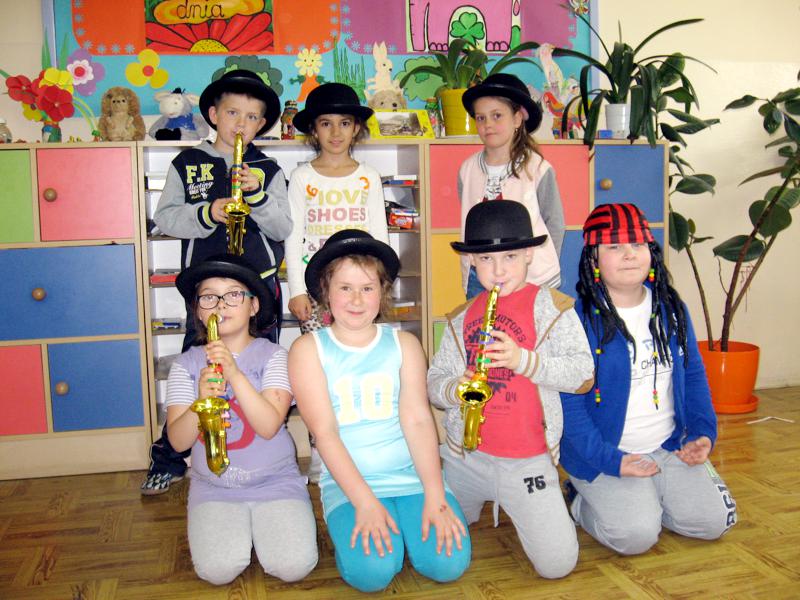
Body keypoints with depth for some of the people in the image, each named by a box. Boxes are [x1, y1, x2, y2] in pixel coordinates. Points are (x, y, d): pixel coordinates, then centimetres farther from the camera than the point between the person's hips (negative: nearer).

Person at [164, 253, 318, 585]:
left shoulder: (272, 355, -4)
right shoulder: (186, 364, 1)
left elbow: (269, 426, -17)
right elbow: (178, 440, -4)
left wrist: (234, 374, -27)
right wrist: (201, 401, -24)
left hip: (274, 480, -1)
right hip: (213, 486, 1)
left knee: (294, 566, -18)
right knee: (217, 570, -22)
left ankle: (259, 525, 12)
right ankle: (236, 530, 10)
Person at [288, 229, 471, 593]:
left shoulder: (404, 344, 5)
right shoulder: (308, 349, 0)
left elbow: (418, 419, -4)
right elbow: (324, 431, -9)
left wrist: (435, 496, -16)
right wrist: (364, 502, -19)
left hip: (412, 474, 2)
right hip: (348, 482, -2)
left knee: (448, 562, -18)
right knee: (372, 571, -25)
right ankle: (355, 524, 6)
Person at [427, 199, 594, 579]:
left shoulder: (550, 306, -5)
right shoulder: (461, 318, 7)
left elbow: (583, 373, -13)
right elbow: (434, 381, 6)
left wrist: (524, 359, -25)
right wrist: (453, 390, -17)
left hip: (527, 459, -4)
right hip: (465, 457, 4)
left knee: (557, 564, -9)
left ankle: (542, 509, 22)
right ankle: (480, 501, 43)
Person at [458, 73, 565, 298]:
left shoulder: (538, 169, -6)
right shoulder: (468, 169, 3)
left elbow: (555, 225, 1)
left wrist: (544, 269, -1)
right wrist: (468, 277, 7)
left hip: (532, 280, -3)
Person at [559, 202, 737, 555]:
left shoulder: (670, 308, 4)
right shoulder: (577, 319, -16)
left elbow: (693, 375, 13)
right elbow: (568, 404, -16)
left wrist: (703, 433, 0)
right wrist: (610, 460, -22)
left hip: (670, 446, 6)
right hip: (604, 455, -5)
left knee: (713, 521, -5)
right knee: (636, 535, -20)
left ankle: (641, 502, 19)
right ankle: (584, 502, 10)